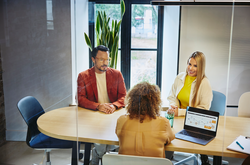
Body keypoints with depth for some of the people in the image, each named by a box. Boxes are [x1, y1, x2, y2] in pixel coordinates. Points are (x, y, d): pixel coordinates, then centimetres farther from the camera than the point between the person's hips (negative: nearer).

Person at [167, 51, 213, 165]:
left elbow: (204, 109, -12)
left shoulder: (204, 83, -9)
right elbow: (172, 96, 16)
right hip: (178, 117, 4)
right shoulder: (180, 77, 6)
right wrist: (172, 106, -8)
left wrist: (180, 112, -18)